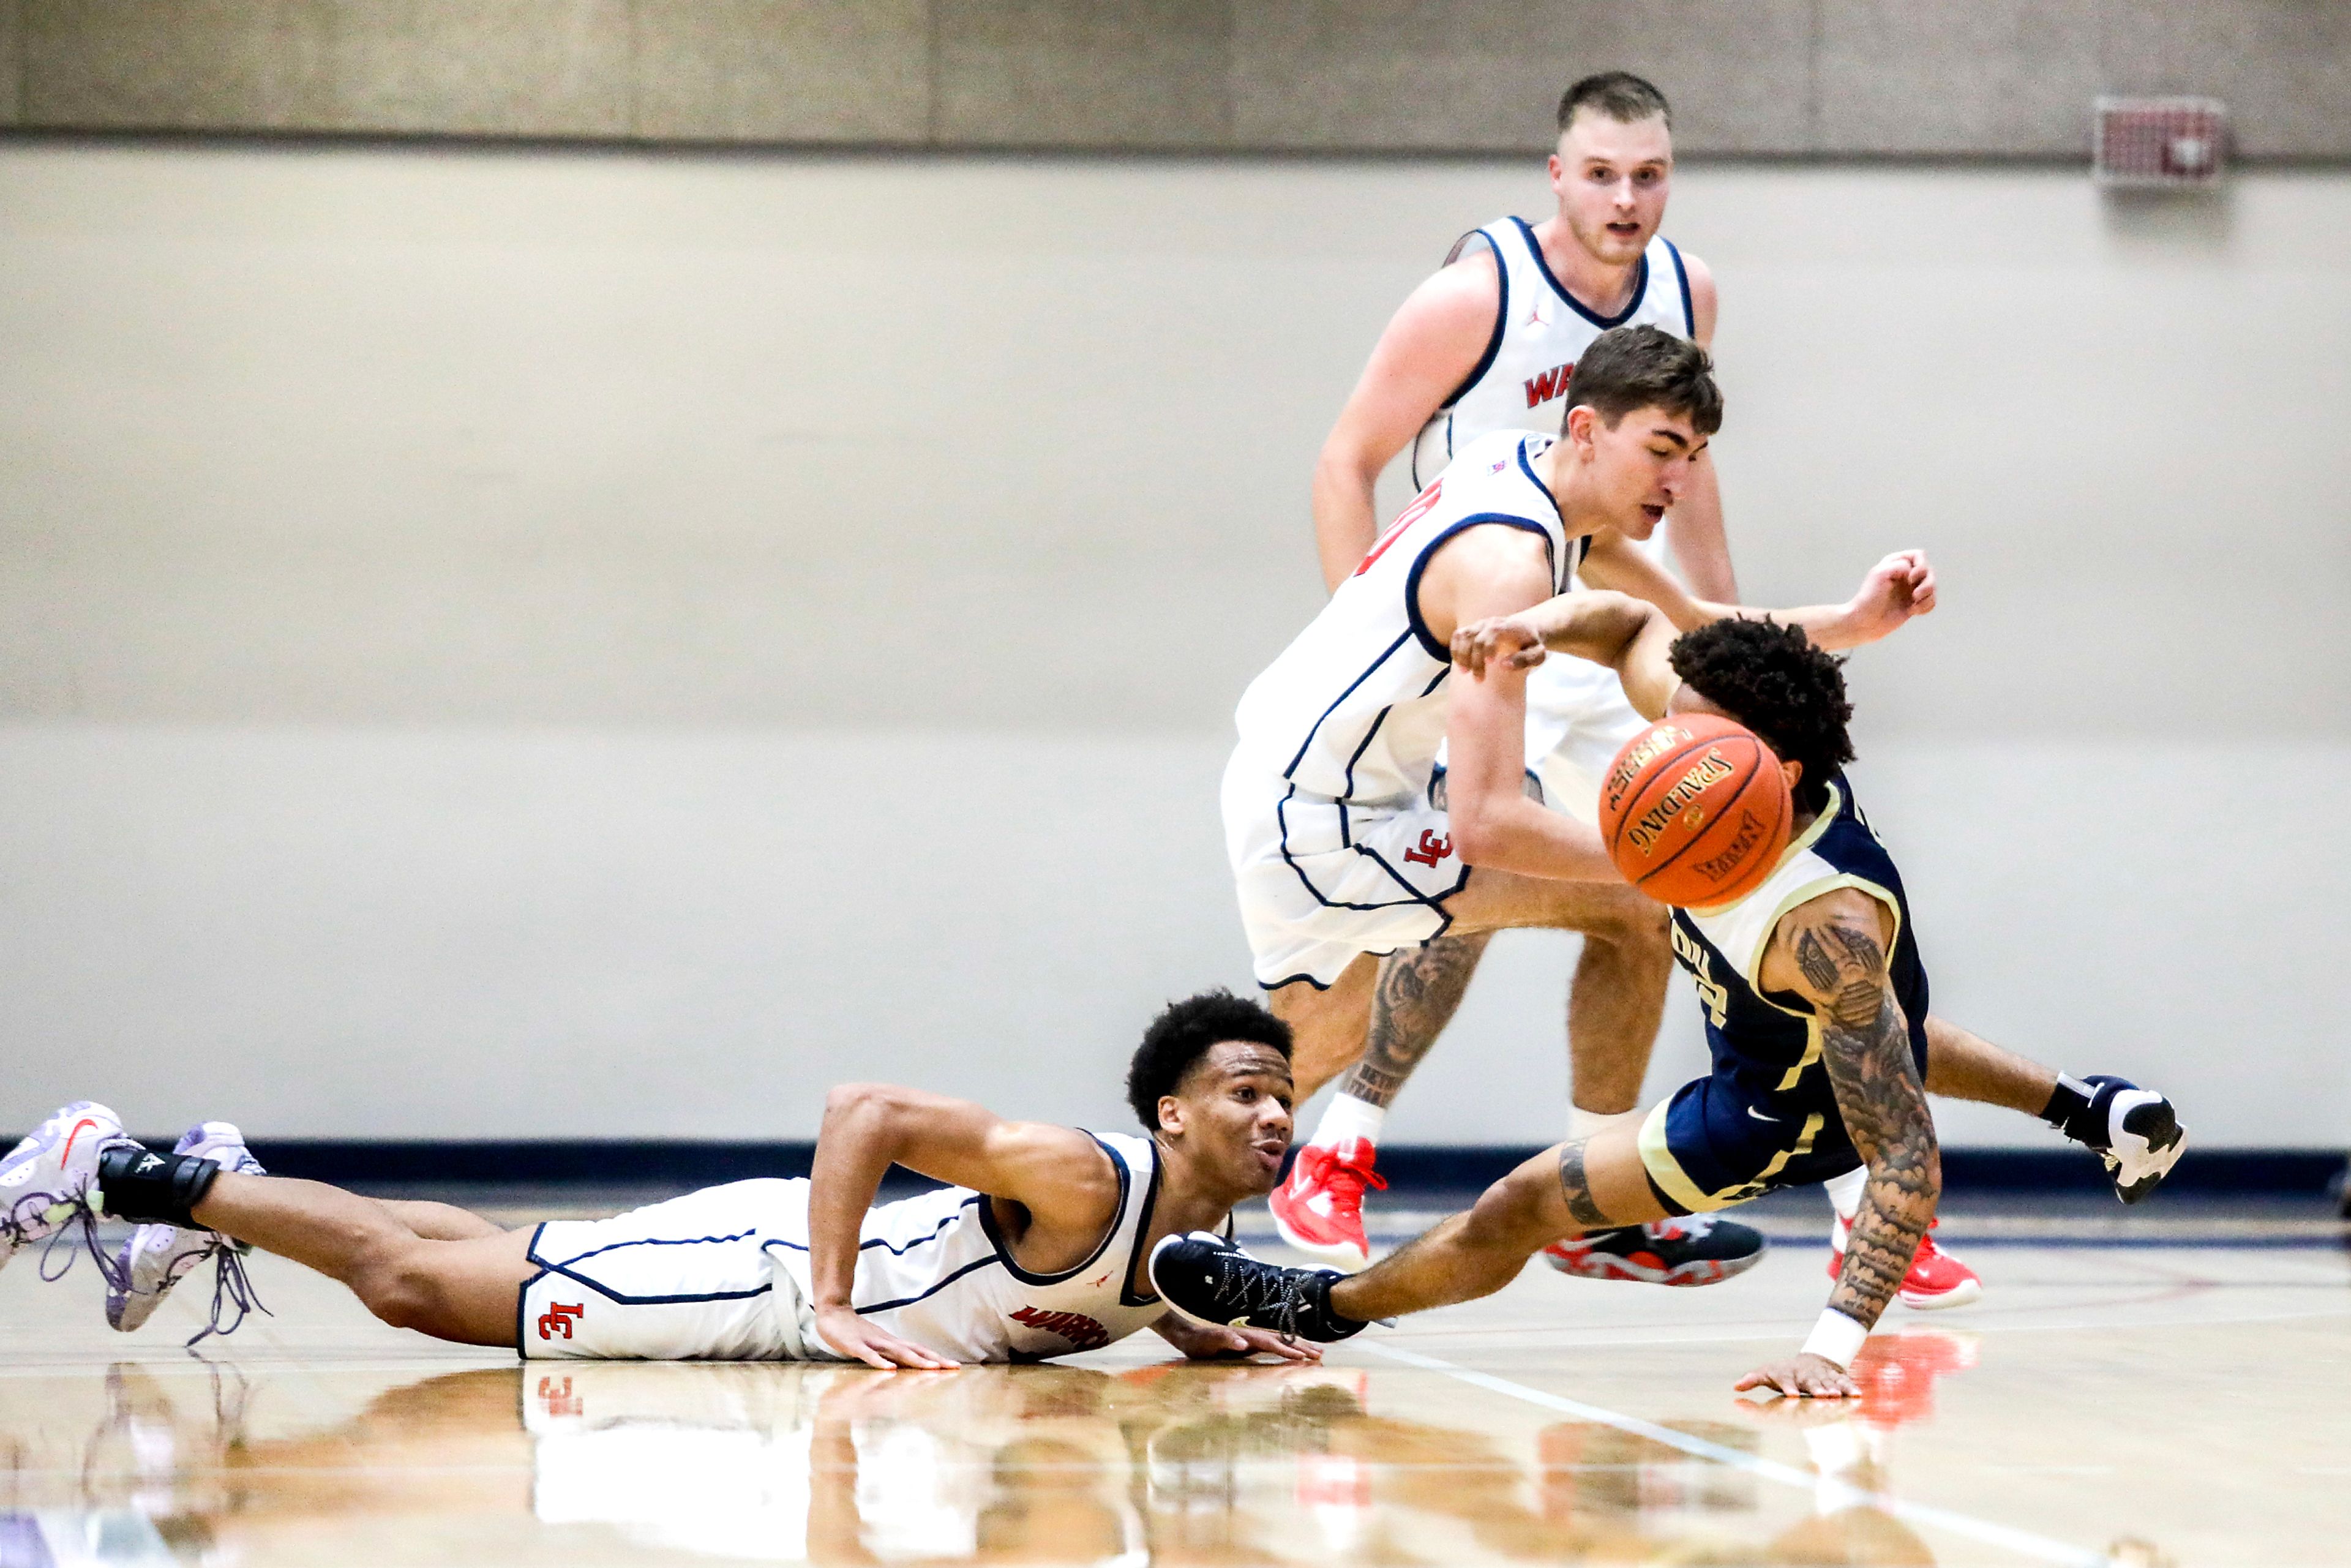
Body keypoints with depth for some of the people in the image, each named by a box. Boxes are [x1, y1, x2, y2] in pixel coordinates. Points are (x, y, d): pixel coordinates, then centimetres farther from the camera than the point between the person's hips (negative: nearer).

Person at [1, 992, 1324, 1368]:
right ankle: (121, 1173, 9)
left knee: (466, 1263, 21)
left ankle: (212, 1201, 35)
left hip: (806, 1270, 8)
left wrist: (1209, 1336, 2)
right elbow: (864, 1109, -32)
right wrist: (832, 1305, -32)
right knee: (411, 1283, -2)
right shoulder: (1082, 1182, -30)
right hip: (763, 1264, -8)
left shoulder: (1202, 1231, -2)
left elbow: (1121, 1291, 22)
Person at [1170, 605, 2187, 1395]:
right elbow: (1634, 625, -7)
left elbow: (1906, 1162, -46)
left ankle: (1322, 1306, 24)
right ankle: (2103, 1114, 54)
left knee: (1523, 1207, -1)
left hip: (1790, 1109, -7)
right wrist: (1536, 629, -30)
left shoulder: (1826, 926, -48)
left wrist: (1834, 1347, -54)